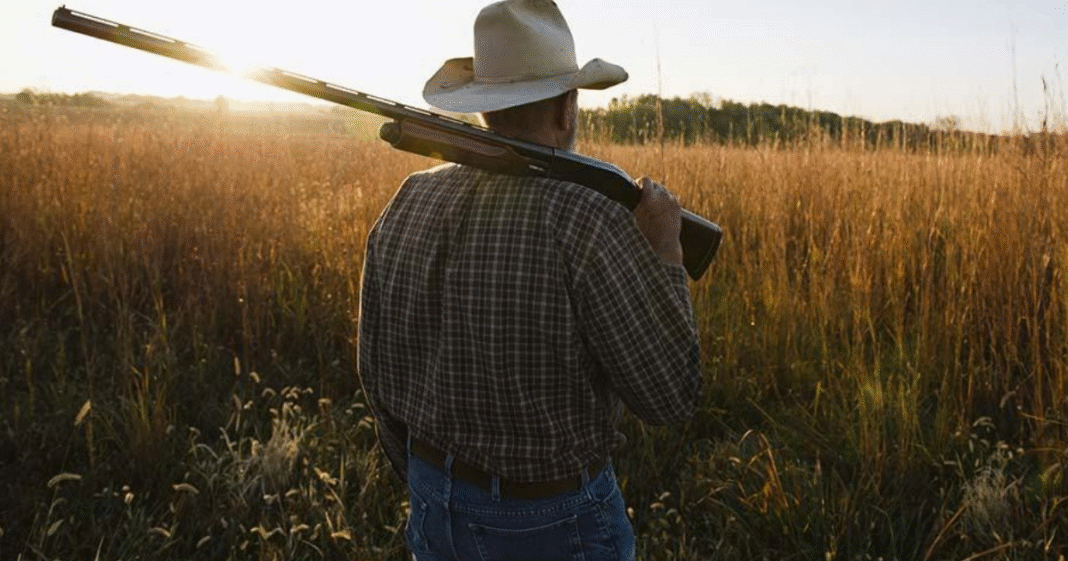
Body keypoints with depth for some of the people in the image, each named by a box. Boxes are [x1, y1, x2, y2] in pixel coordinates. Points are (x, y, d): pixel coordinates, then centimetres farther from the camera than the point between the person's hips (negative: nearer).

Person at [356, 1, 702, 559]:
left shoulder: (408, 204, -7)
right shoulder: (588, 223, -27)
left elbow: (380, 370, 3)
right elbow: (670, 394, -19)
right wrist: (665, 252, -8)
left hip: (441, 511, 6)